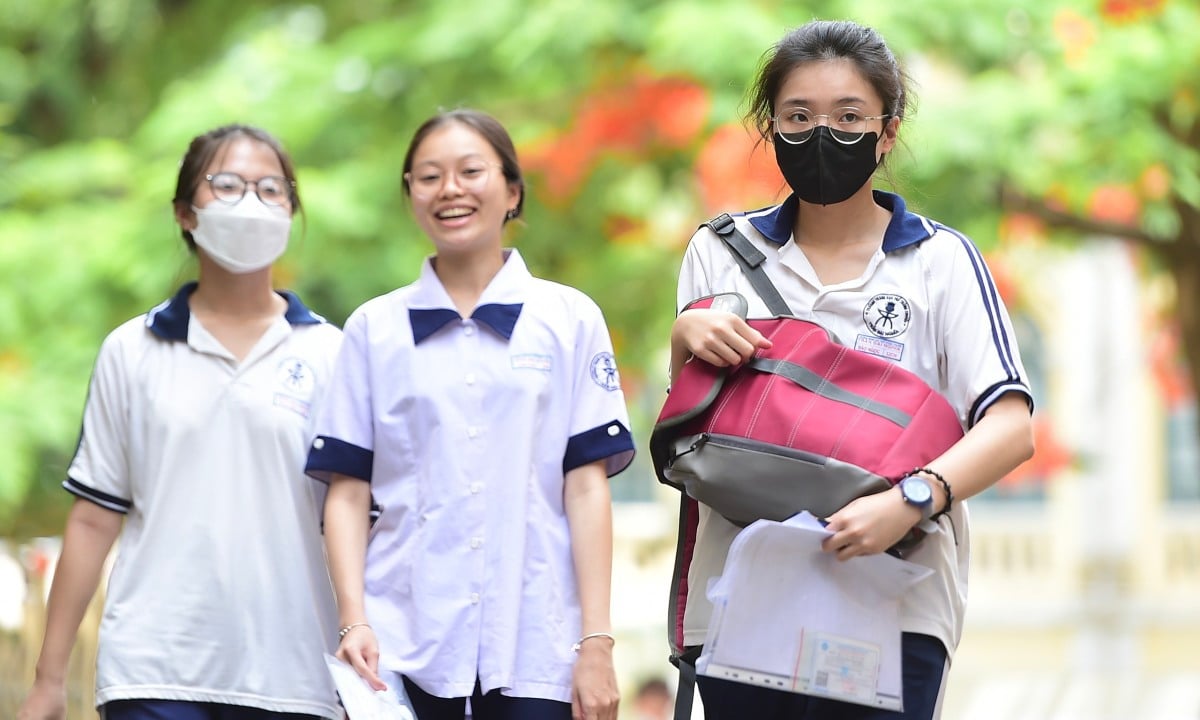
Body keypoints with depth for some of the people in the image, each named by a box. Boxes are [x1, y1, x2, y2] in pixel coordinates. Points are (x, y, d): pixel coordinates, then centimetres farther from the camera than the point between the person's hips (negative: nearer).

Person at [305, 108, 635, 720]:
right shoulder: (374, 329, 9)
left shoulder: (570, 320, 7)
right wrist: (353, 620, -7)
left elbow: (587, 486, 3)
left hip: (535, 647, -1)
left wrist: (597, 643, -3)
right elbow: (348, 491, 7)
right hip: (401, 648, 1)